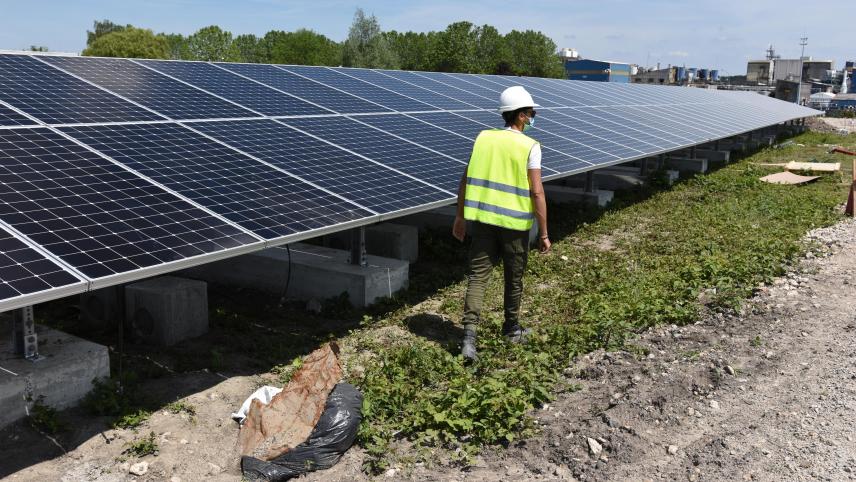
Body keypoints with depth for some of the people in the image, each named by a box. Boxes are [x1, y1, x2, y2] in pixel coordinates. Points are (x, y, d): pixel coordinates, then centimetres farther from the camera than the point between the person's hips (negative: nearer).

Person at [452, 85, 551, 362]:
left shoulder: (483, 138, 3)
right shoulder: (530, 147, -9)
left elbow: (466, 180, 5)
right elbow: (537, 193, -13)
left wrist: (460, 216, 14)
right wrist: (544, 233, -7)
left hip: (483, 219, 3)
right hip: (515, 223, -3)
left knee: (477, 276, 4)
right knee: (514, 279, 16)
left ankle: (469, 334, -8)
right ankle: (512, 329, 34)